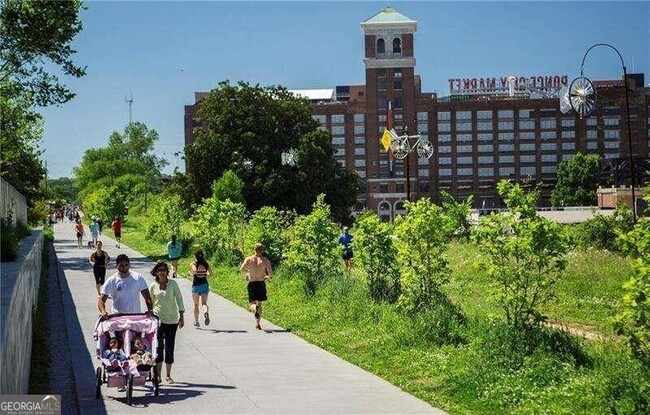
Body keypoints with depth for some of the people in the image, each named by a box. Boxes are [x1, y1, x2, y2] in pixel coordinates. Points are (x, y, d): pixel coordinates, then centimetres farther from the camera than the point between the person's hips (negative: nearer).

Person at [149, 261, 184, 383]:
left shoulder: (173, 283, 1)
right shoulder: (153, 286, 1)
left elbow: (179, 299, 4)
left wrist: (181, 316, -1)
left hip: (172, 319, 1)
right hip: (158, 319, -1)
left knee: (169, 347, 4)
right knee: (158, 347, -5)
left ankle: (168, 376, 12)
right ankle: (158, 375, 1)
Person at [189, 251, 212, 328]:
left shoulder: (193, 264, -6)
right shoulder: (206, 264, 4)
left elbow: (195, 270, -25)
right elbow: (210, 273, -2)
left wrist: (191, 273, -4)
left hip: (196, 285, -2)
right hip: (204, 284, 2)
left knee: (196, 304, 11)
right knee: (204, 303, 0)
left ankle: (196, 321, 13)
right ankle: (206, 312, -33)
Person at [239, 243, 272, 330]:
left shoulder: (248, 259, 0)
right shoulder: (265, 261, -2)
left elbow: (241, 269, -12)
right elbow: (271, 274, -7)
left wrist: (247, 273, 10)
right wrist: (267, 277, 16)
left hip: (252, 284, 0)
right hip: (261, 284, 0)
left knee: (252, 303, 4)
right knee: (259, 303, 15)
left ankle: (255, 309, -32)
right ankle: (257, 323, 11)